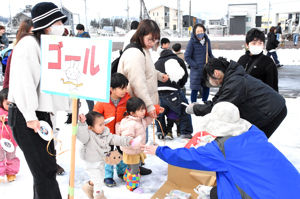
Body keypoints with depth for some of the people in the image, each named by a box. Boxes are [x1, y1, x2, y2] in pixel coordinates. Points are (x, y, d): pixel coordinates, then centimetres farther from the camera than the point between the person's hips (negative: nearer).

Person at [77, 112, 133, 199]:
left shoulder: (105, 133, -6)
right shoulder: (88, 135, -28)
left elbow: (115, 139, -4)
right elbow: (81, 135, -48)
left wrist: (127, 141, -14)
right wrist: (82, 123, -63)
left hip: (101, 162, 8)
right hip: (92, 164, -8)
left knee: (101, 178, 26)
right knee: (98, 181, 4)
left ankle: (89, 186, 51)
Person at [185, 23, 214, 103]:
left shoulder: (207, 40, 6)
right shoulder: (192, 42, -10)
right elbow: (187, 57, -8)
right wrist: (196, 65, -13)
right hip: (196, 71, -5)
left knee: (206, 87, 13)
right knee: (195, 89, 0)